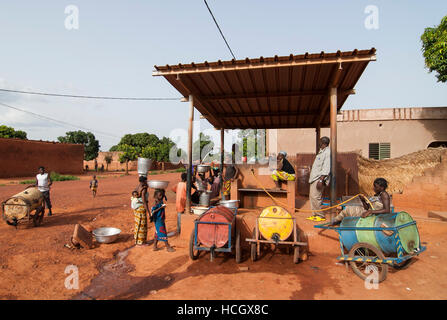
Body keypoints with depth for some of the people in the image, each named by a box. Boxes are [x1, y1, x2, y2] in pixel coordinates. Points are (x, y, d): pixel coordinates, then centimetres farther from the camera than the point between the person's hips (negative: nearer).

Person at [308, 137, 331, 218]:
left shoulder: (328, 152, -14)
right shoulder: (321, 151, 18)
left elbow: (326, 168, -21)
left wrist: (321, 180, -26)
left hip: (319, 178, -10)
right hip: (314, 177, 10)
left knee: (315, 196, -12)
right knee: (312, 196, 11)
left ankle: (320, 215, -1)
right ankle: (315, 214, 19)